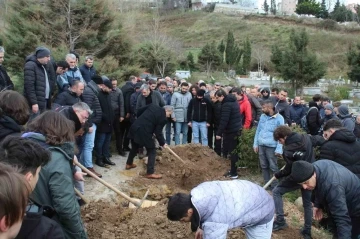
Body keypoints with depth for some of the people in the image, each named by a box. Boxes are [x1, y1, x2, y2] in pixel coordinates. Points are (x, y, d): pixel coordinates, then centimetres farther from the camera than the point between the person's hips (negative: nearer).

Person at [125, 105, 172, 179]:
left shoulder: (153, 105, 11)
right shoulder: (163, 118, -8)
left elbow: (139, 111, 17)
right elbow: (158, 132, -7)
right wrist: (162, 143, 6)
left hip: (135, 127, 8)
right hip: (144, 132, -8)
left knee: (134, 147, 28)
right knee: (152, 151, 6)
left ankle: (129, 164, 47)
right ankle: (150, 173, 6)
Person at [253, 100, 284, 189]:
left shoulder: (279, 118, -9)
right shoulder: (262, 116, 9)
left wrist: (279, 149, -15)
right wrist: (255, 144, 9)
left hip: (271, 146, -6)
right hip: (261, 145, 6)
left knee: (273, 167, 2)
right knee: (264, 166, 13)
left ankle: (275, 186, 12)